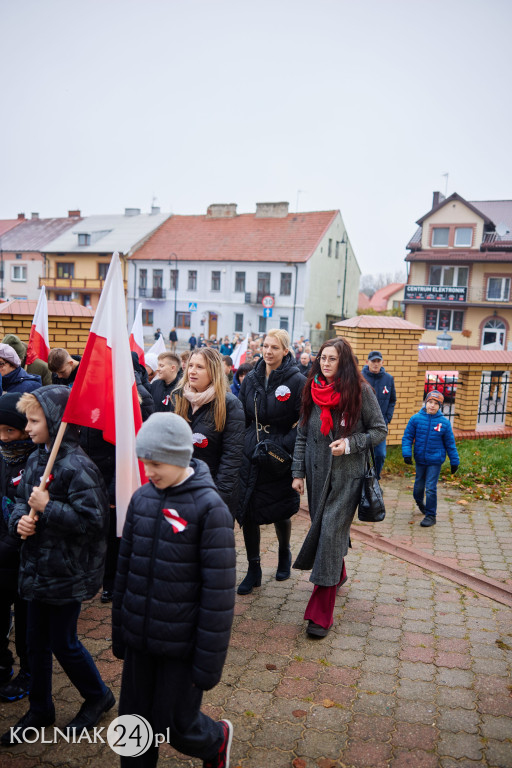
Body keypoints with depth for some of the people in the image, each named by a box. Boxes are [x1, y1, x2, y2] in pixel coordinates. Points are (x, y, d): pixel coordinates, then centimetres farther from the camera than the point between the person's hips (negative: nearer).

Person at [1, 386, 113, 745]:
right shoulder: (36, 459, 3)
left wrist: (47, 508, -25)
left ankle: (98, 696, 34)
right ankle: (40, 710, 40)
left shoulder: (77, 466, -23)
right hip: (38, 567, 8)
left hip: (68, 572, -8)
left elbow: (92, 519, -27)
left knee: (63, 642, 8)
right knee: (37, 641, 19)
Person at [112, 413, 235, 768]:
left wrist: (208, 662, -13)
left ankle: (218, 739, 41)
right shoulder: (142, 498, -2)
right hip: (139, 639, 5)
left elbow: (218, 592, -16)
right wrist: (119, 632, 13)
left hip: (181, 643, -4)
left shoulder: (209, 508, -18)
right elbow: (125, 568, 8)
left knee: (175, 725, 11)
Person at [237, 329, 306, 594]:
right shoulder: (251, 379, 5)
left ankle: (284, 553, 43)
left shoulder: (297, 381, -9)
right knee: (247, 511, 3)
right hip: (250, 453, 4)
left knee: (280, 511, 12)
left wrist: (284, 446, -19)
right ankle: (253, 570, 20)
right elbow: (241, 418, 11)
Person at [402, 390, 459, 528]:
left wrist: (454, 461, 6)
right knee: (419, 485, 18)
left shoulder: (444, 422, -6)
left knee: (430, 488, -4)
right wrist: (407, 453, -14)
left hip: (435, 461, -2)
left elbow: (450, 443, 3)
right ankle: (419, 501, 50)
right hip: (420, 459, 2)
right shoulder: (416, 418, -7)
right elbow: (407, 437, -2)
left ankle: (430, 516, 11)